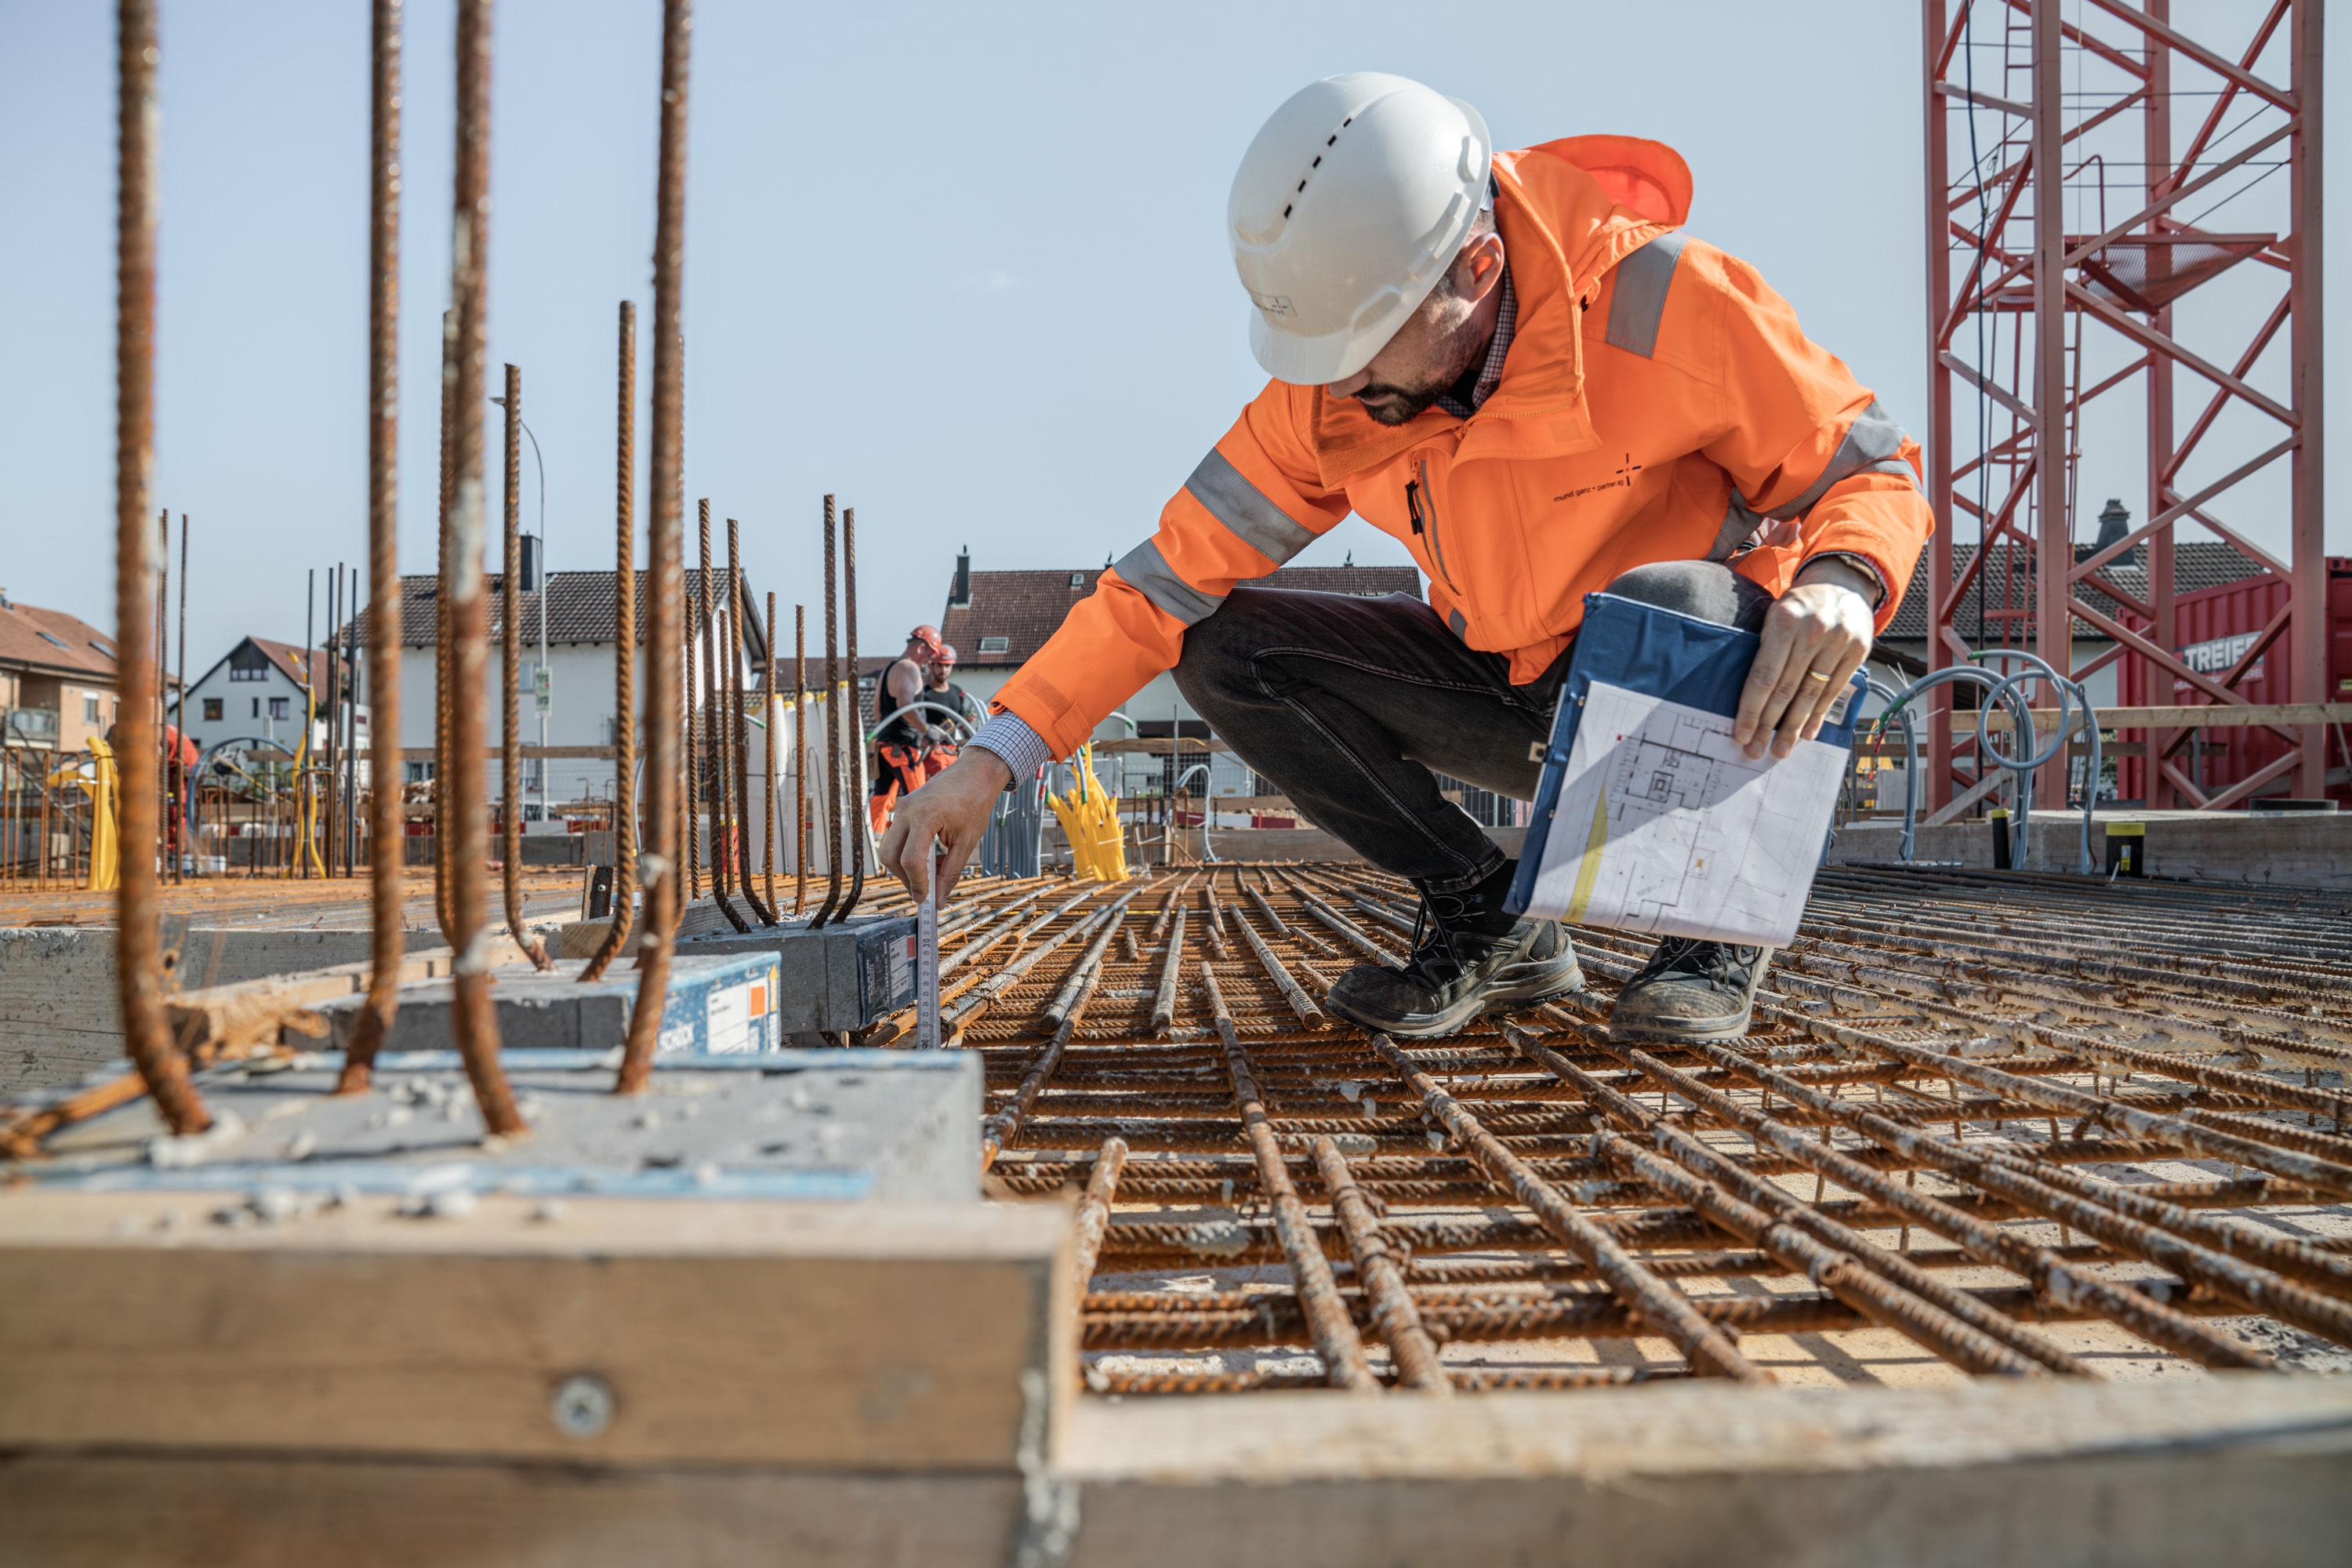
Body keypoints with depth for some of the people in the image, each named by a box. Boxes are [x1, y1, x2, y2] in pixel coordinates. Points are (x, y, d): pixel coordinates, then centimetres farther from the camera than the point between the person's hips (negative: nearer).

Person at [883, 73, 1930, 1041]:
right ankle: (1491, 922, -2)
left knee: (1662, 603, -39)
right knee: (1223, 649, -12)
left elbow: (1873, 470, -14)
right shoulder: (1327, 398, -11)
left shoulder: (1657, 300, -24)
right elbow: (1175, 573, -9)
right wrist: (994, 757, -18)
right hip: (1517, 697, 5)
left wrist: (1840, 581, -38)